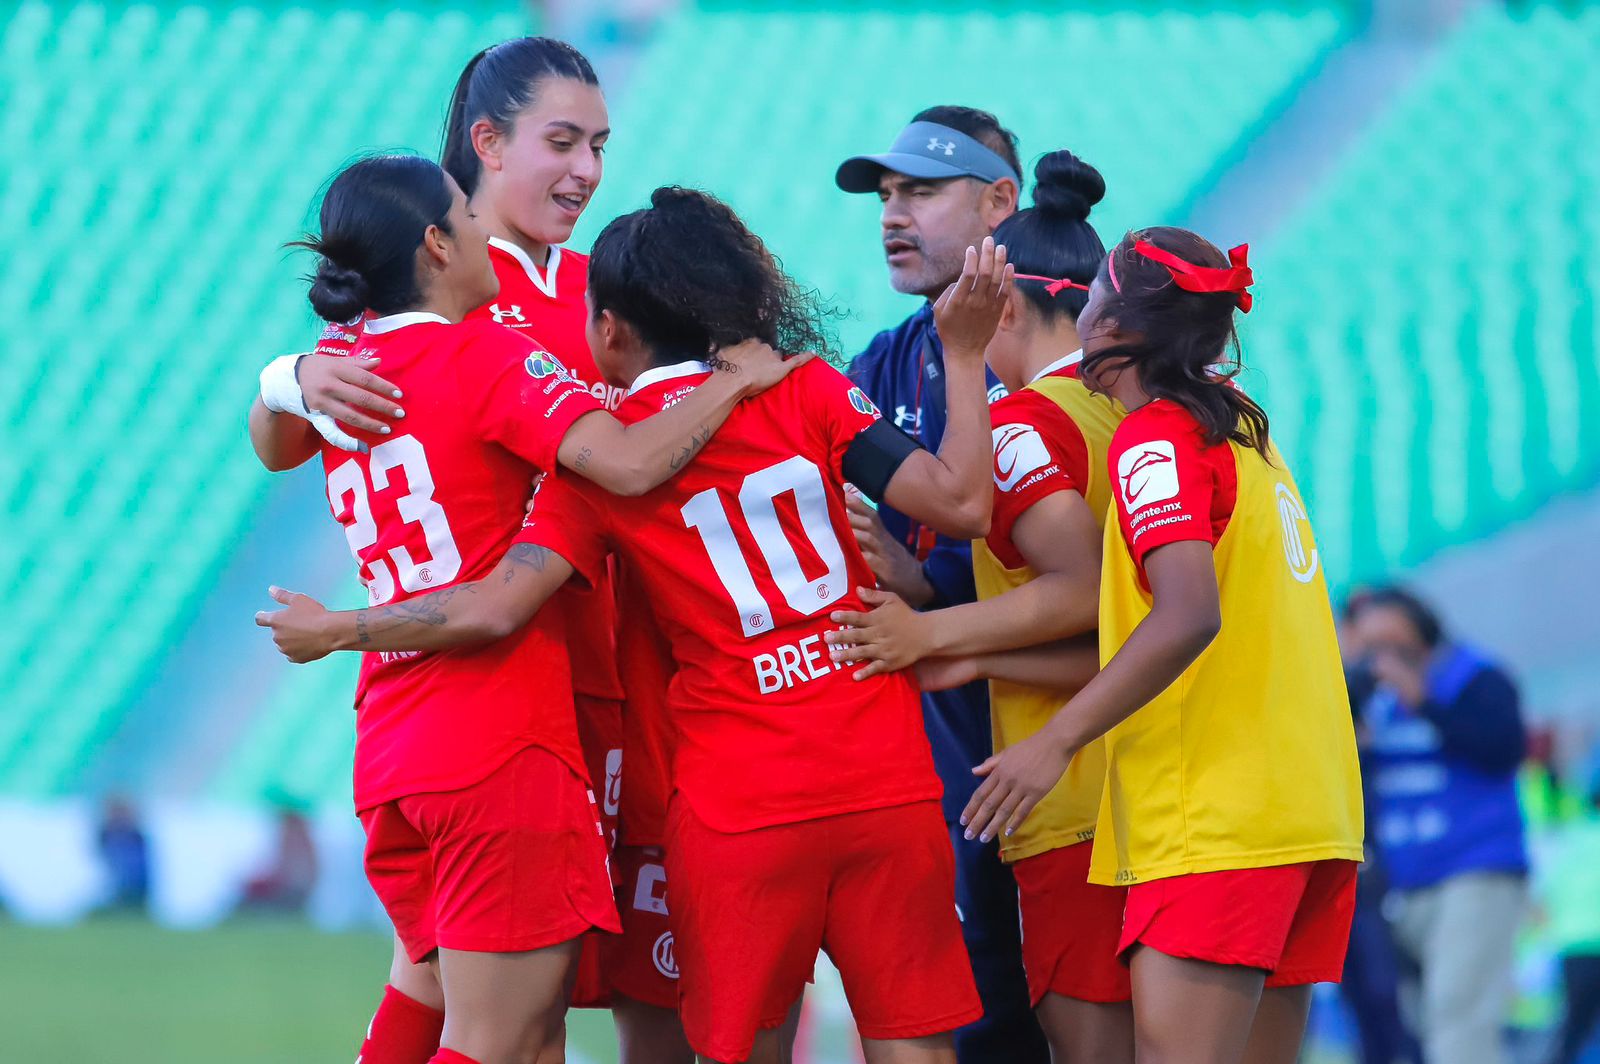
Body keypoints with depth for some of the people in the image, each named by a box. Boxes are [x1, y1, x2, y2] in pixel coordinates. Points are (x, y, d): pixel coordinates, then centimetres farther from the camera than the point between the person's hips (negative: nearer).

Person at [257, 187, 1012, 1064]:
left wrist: (332, 631, 6)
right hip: (886, 784, 1)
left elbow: (491, 610, -8)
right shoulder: (806, 393, 2)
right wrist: (964, 353, 5)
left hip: (736, 808, -1)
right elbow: (959, 501, -6)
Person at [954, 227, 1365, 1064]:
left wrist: (1054, 741, -17)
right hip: (1306, 808, 9)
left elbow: (1189, 617, -21)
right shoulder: (1244, 433, 19)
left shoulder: (1156, 438, -7)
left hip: (1213, 824, -9)